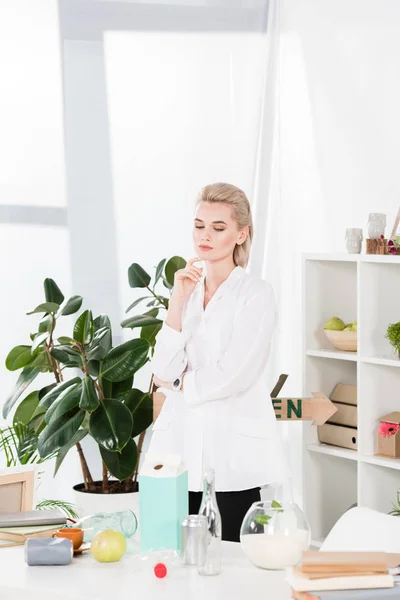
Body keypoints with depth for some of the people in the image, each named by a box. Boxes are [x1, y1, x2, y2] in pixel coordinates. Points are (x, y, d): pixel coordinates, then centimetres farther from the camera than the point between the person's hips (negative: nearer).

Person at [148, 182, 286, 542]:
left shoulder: (256, 294, -5)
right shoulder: (187, 288, 11)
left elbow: (231, 375, -14)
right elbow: (165, 371, -1)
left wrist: (179, 383, 1)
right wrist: (178, 301, -7)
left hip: (232, 453, -4)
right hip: (182, 447, 5)